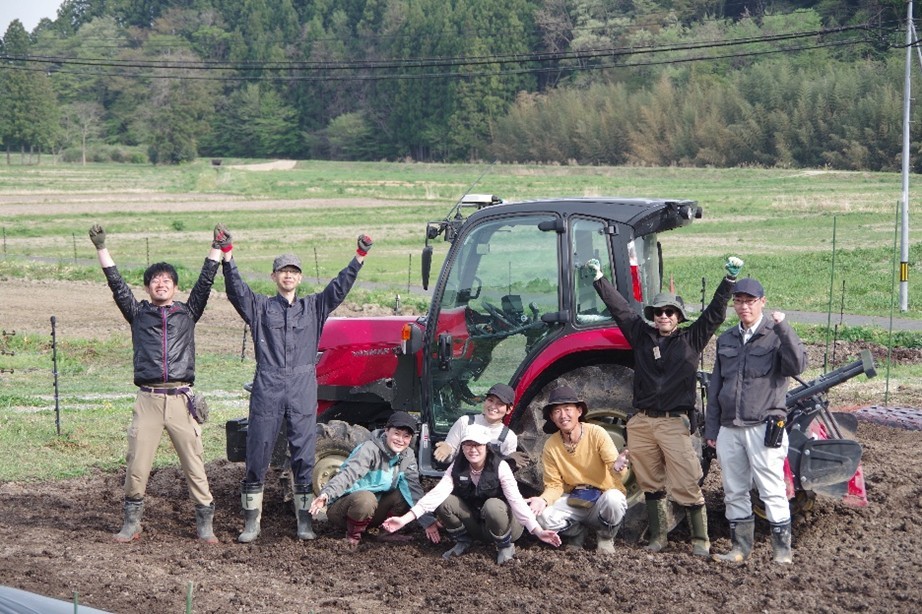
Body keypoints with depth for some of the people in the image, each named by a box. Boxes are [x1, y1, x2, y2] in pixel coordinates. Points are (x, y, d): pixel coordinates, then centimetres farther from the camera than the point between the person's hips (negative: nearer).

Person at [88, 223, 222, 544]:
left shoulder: (187, 313, 15)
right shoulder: (138, 313, 15)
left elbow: (205, 282, 9)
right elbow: (116, 283, 8)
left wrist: (217, 249, 5)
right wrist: (101, 248, 3)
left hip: (181, 399, 0)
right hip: (148, 399, 0)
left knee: (194, 463, -1)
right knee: (136, 465, -1)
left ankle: (205, 523, 5)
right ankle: (132, 523, 10)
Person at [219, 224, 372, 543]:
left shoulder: (314, 307, 14)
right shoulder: (260, 307, 11)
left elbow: (339, 287, 5)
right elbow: (236, 289, -3)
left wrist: (359, 257, -7)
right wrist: (227, 255, -17)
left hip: (303, 389, 1)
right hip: (267, 388, -1)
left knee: (304, 456, 2)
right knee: (257, 455, 0)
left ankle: (305, 521, 8)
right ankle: (251, 522, 7)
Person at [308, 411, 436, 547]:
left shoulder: (407, 456, -1)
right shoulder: (370, 449, -20)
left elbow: (414, 489, -5)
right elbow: (348, 474, -34)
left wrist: (428, 521, -16)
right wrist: (326, 494, -51)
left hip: (371, 509, 6)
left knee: (405, 495, -16)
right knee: (366, 498, -37)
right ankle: (353, 535, -13)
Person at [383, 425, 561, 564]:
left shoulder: (500, 467, -21)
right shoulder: (457, 468, -11)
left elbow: (516, 500, -29)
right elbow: (436, 494, -23)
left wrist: (538, 531, -42)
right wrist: (405, 519, -37)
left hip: (502, 525, -3)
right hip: (474, 526, 3)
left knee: (492, 505, -36)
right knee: (444, 502, -20)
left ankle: (506, 546, -8)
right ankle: (462, 542, 5)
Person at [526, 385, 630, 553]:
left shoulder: (596, 433, -17)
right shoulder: (551, 446, -8)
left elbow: (614, 466, -22)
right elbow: (554, 485, -3)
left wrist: (617, 468, -48)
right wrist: (544, 499, -26)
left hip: (604, 496, -2)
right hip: (574, 500, 2)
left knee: (612, 499, -39)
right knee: (544, 516, -27)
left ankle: (605, 537, -5)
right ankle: (577, 532, 7)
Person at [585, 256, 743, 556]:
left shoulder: (691, 339, 5)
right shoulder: (642, 335, 12)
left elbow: (715, 313, -1)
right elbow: (619, 307, 17)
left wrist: (729, 280, -10)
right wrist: (599, 279, 19)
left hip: (674, 422, -4)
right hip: (641, 422, 4)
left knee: (686, 485, -7)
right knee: (651, 484, 12)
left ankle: (700, 539, 2)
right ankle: (657, 536, 23)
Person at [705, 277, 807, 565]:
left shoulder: (776, 336, -3)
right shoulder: (726, 340, 14)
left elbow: (797, 366, -21)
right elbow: (715, 387, 18)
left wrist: (782, 327, -27)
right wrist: (711, 428, 15)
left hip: (764, 429, -6)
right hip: (729, 430, 6)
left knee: (772, 491, -4)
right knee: (734, 492, 11)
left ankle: (782, 549, 4)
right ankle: (740, 547, 21)